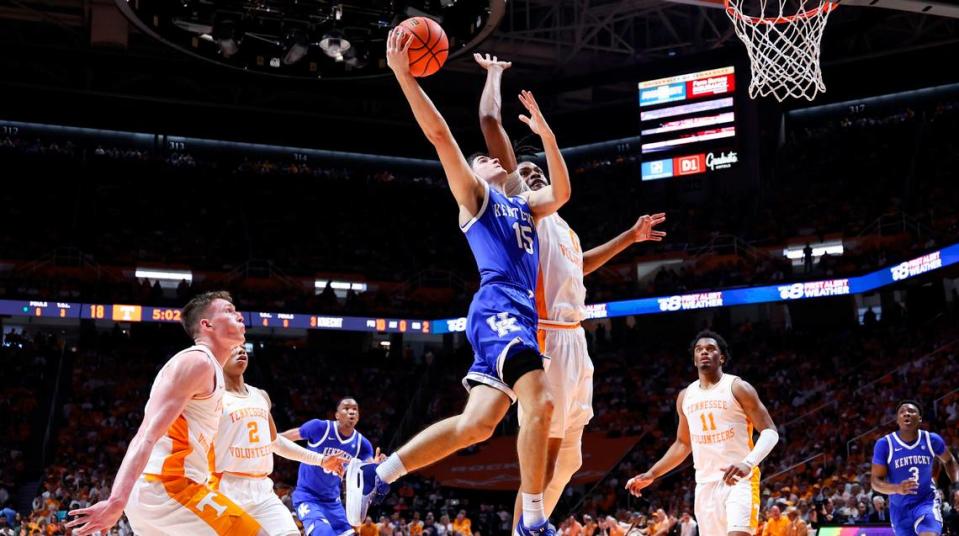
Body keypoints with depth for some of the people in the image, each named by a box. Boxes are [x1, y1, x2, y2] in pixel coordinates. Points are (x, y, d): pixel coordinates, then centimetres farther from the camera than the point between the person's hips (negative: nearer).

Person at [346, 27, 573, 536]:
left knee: (475, 424, 0)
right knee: (539, 403, -22)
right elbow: (440, 136, 1)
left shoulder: (523, 206, 31)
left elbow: (562, 192, 22)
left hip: (518, 313, 8)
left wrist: (544, 131, 20)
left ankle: (373, 475, 6)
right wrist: (402, 74, -6)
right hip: (498, 307, -8)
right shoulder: (472, 194, 11)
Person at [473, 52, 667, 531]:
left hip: (573, 341, 9)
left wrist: (630, 236, 43)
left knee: (567, 459, 13)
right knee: (543, 459, -11)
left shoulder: (562, 229, 25)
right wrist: (494, 74, 10)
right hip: (546, 339, -9)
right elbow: (490, 121, -4)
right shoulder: (520, 206, 2)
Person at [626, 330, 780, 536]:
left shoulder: (738, 388, -4)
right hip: (705, 484, 6)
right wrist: (651, 474, 16)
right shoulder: (685, 396, 12)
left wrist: (748, 463, -27)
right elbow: (683, 443, 23)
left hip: (739, 480, -6)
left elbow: (770, 431, -8)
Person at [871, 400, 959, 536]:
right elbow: (875, 481, -13)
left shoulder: (932, 440, -6)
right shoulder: (884, 444, -13)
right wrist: (897, 488, -32)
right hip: (900, 507, 0)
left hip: (927, 501, 0)